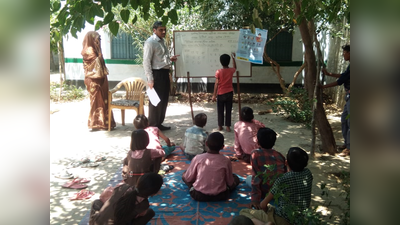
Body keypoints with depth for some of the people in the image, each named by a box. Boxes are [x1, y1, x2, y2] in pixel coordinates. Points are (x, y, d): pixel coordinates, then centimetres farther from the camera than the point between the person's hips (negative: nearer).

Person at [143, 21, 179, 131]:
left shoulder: (162, 41, 15)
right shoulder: (150, 42, -12)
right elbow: (146, 62, -17)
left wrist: (170, 59, 10)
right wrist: (150, 79, -20)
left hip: (165, 73, 9)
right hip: (157, 74, -9)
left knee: (164, 100, 15)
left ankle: (159, 124, 28)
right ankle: (153, 126, 11)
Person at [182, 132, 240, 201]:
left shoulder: (197, 158, -11)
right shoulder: (226, 161, -11)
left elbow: (188, 178, 0)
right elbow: (230, 183, 1)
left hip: (199, 195, 1)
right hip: (220, 196, -1)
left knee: (184, 175, 21)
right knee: (235, 177, 20)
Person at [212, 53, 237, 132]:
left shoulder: (218, 72, -13)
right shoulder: (231, 70, -4)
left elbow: (216, 84, -11)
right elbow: (235, 67, 23)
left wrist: (214, 95, -4)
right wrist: (233, 57, 31)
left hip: (221, 94, -2)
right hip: (229, 93, 2)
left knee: (220, 111, 10)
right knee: (228, 110, 8)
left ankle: (220, 126, 18)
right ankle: (228, 126, 11)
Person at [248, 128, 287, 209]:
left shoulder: (255, 154, -12)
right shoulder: (279, 155, 1)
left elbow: (256, 177, -15)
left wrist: (255, 200, -13)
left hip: (266, 193, -5)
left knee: (248, 178, 22)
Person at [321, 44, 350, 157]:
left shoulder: (352, 66, -19)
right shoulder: (350, 66, 12)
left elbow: (340, 81, -20)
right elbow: (343, 76, 28)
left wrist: (323, 86, -14)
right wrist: (329, 74, 27)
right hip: (349, 96, 11)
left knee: (350, 122, -6)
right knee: (344, 119, 17)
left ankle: (349, 148, 1)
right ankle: (347, 143, 28)